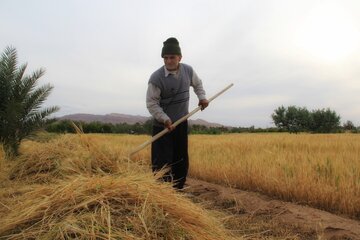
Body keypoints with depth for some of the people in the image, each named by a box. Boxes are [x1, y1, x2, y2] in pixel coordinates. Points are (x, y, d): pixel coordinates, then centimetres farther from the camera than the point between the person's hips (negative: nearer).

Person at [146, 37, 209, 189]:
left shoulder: (188, 71, -3)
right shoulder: (156, 78, -19)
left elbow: (197, 84, 18)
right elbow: (151, 103, -16)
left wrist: (202, 97, 1)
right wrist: (165, 119, -27)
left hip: (182, 123, 5)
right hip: (162, 125, -5)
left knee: (182, 162, 13)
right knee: (162, 162, -6)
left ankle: (178, 190, 28)